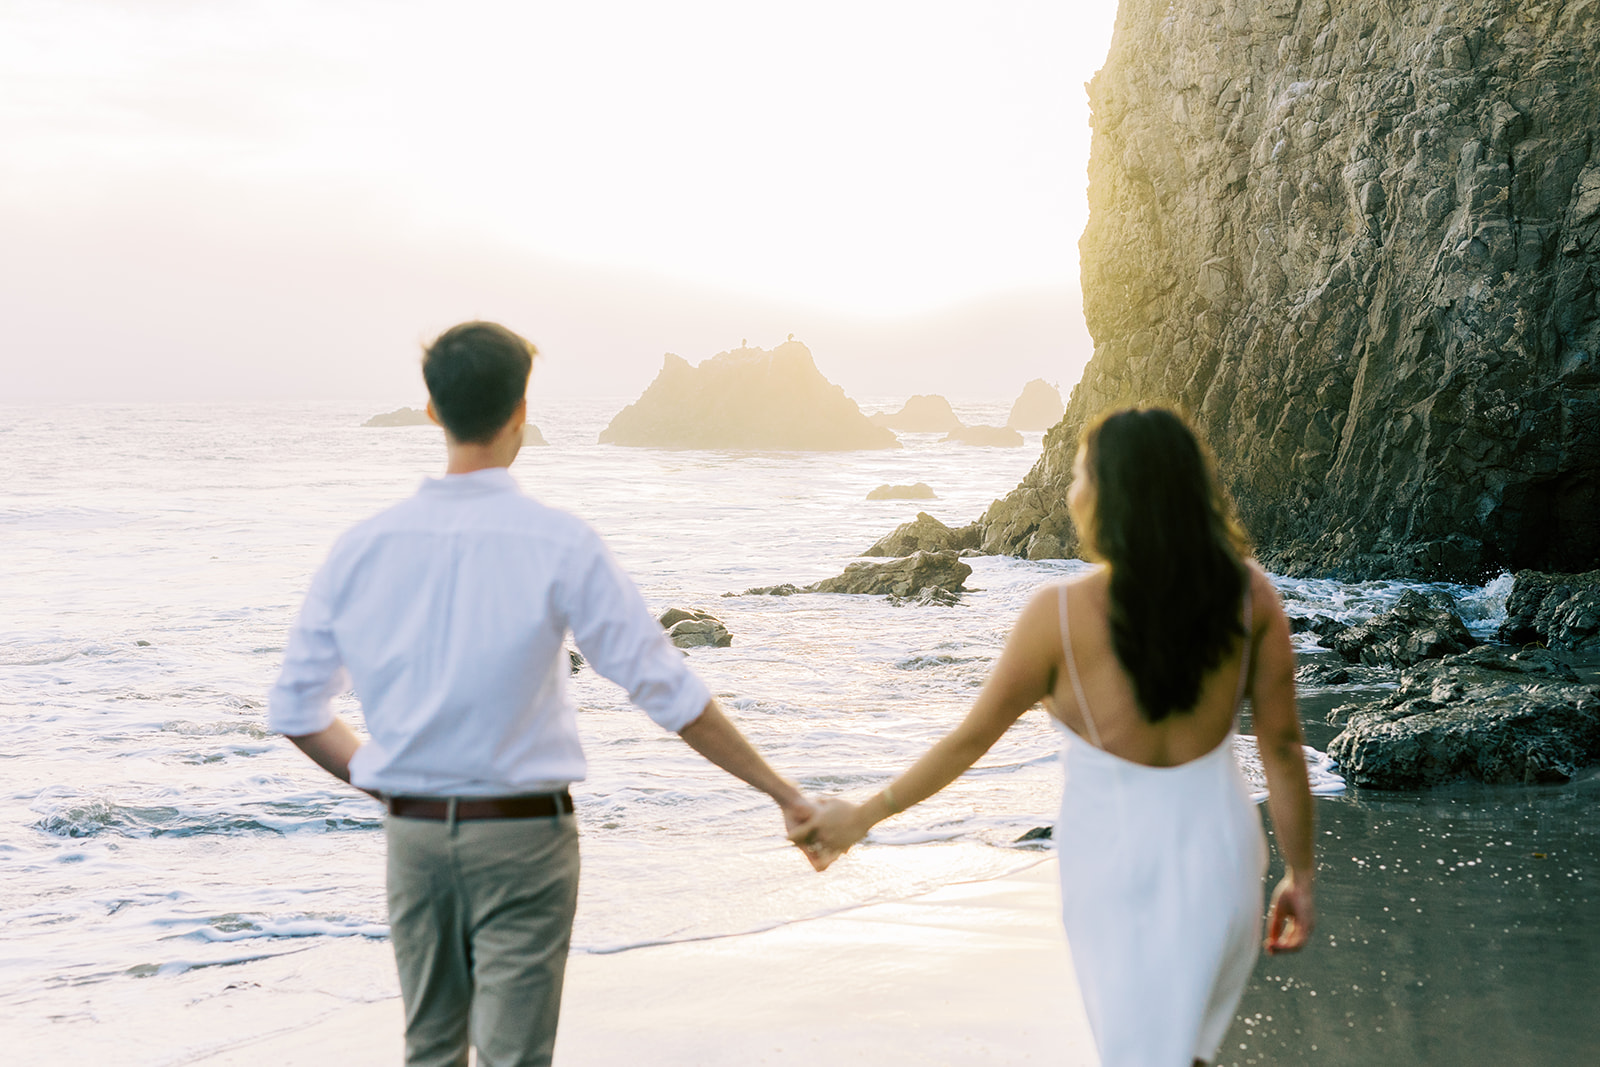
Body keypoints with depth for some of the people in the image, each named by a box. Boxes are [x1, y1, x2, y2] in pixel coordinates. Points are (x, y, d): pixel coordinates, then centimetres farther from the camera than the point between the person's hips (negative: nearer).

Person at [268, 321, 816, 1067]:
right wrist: (783, 794, -2)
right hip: (522, 836, -4)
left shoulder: (363, 548, -2)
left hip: (413, 835, 4)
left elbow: (295, 712, 3)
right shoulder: (558, 543, -13)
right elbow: (667, 692, -11)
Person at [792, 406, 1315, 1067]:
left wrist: (862, 817, 6)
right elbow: (1282, 747, -5)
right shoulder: (1248, 593, -11)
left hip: (1116, 860, -3)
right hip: (1219, 850, 3)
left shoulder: (1061, 615, -18)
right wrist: (1301, 876, 9)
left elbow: (969, 740, -8)